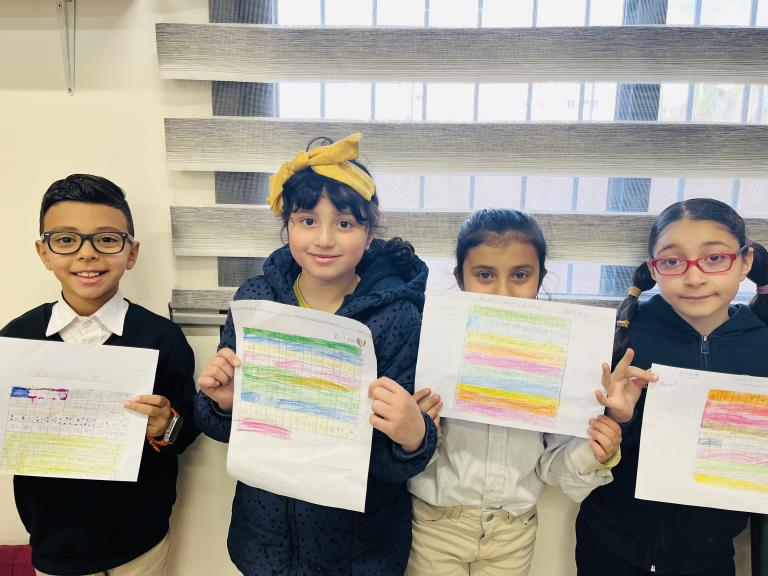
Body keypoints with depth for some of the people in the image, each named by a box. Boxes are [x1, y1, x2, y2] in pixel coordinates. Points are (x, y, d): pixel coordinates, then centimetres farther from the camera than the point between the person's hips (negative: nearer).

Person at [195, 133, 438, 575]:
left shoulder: (398, 316, -19)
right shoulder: (255, 299, -11)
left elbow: (394, 467, -14)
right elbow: (227, 431, -2)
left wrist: (413, 438, -35)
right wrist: (223, 404, -23)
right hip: (265, 535, 3)